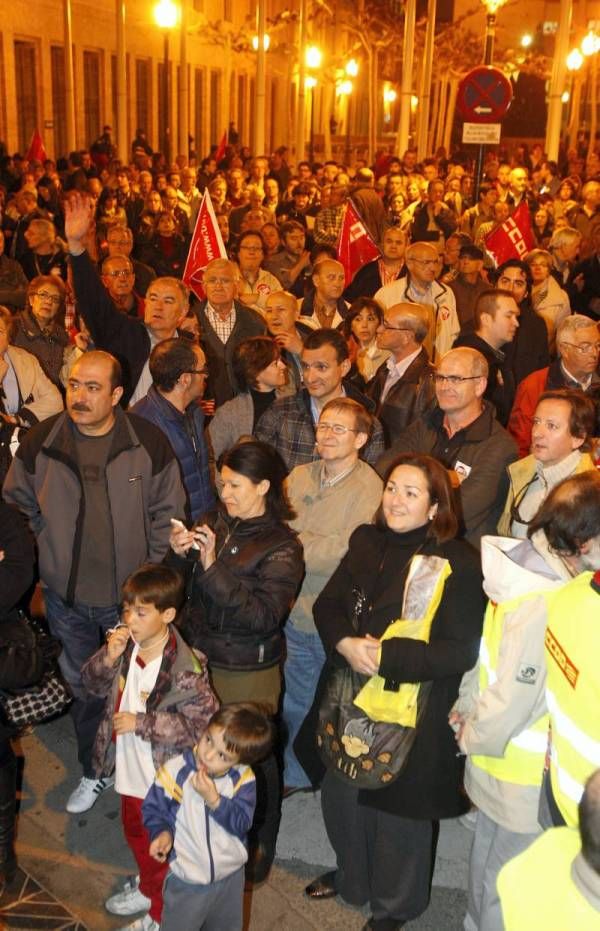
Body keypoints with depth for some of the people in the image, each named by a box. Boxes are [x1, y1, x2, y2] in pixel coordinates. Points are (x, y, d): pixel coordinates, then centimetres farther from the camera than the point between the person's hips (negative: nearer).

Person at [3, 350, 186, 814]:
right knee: (83, 688, 19)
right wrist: (49, 552, 0)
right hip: (66, 596, 2)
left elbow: (168, 512, -4)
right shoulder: (41, 442, -8)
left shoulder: (149, 441, -12)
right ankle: (94, 771, 40)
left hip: (131, 595, -2)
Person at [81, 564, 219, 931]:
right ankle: (148, 887, 58)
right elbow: (94, 684, 1)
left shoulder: (185, 669, -30)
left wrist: (140, 723, -26)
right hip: (131, 770, 7)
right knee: (136, 832, 30)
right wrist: (109, 657, -21)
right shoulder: (126, 644, -10)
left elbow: (203, 723, -27)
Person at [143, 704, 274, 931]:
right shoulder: (175, 771, -23)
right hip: (186, 880, -2)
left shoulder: (243, 778, -17)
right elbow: (154, 808, -11)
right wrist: (162, 832, -30)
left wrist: (213, 799, -33)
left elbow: (242, 823, -21)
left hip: (230, 877, 3)